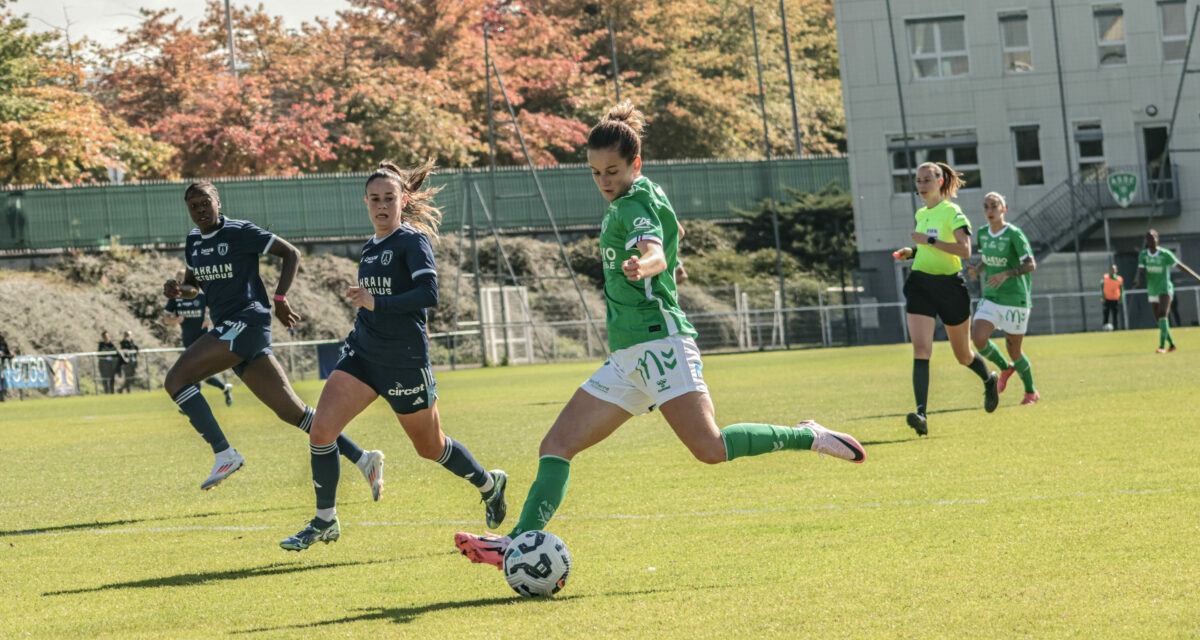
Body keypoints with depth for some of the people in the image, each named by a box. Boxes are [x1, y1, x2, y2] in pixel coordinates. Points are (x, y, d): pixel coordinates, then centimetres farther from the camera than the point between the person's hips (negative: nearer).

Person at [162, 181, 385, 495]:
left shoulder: (239, 232, -5)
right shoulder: (193, 242, 17)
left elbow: (291, 253, -1)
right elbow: (193, 286, 29)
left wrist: (280, 298, -8)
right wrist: (177, 289, 6)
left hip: (245, 323, -8)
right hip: (229, 329, 8)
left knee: (175, 380, -17)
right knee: (292, 411, 2)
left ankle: (224, 454, -16)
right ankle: (363, 459, 3)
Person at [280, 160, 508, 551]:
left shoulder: (413, 240, -10)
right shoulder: (371, 248, 13)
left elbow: (429, 293, -24)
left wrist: (377, 303, -26)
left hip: (404, 362, -6)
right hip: (362, 353, 6)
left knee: (430, 447, 11)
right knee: (321, 430, -12)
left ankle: (489, 484, 38)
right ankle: (325, 522, -1)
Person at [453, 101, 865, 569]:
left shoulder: (636, 206, -10)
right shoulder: (627, 202, 19)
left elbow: (654, 250, -33)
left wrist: (642, 266, -53)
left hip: (657, 338, -10)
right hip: (627, 355, 10)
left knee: (710, 448, -24)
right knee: (556, 447, 1)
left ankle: (807, 437, -9)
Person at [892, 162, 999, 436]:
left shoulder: (952, 212, -10)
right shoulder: (920, 214, 11)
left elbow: (965, 250, -22)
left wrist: (929, 241, -26)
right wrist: (910, 252, 7)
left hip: (950, 285, -4)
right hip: (920, 284, 4)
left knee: (963, 355, 12)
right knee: (920, 350, -16)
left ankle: (989, 380, 46)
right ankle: (921, 414, -26)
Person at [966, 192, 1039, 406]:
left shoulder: (1014, 234, -12)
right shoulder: (983, 234, 7)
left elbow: (1031, 265, -17)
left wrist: (1006, 274, -30)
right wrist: (977, 270, 0)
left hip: (1015, 299, -5)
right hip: (990, 298, 5)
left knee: (1014, 350, 0)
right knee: (978, 338, -15)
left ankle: (1031, 392, 23)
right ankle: (1004, 368, 14)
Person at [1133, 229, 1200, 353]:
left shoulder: (1165, 254, -10)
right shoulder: (1143, 255, 2)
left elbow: (1181, 266, -2)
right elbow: (1141, 271, -6)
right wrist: (1138, 281, -30)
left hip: (1165, 289, -5)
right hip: (1152, 291, 5)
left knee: (1162, 316, -23)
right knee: (1159, 321, 11)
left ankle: (1162, 346, -31)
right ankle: (1172, 344, 28)